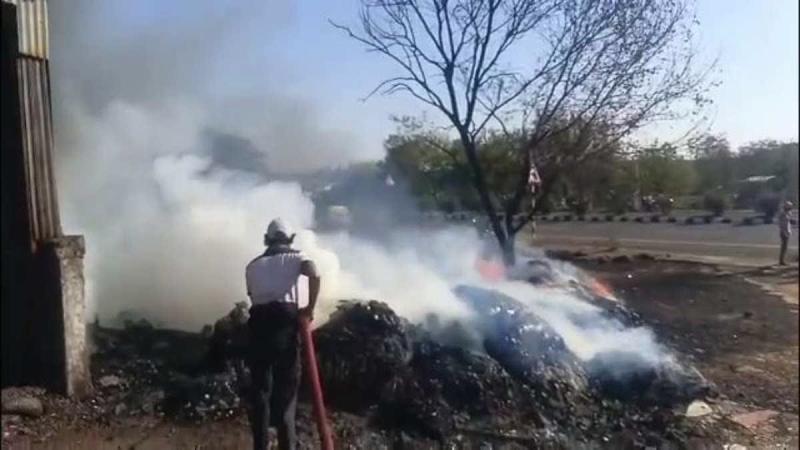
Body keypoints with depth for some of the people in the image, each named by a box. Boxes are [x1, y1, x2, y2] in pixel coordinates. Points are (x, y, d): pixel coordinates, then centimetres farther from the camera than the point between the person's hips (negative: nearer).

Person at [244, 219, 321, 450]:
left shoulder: (253, 265, 23)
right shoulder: (295, 257, 11)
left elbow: (252, 294, 14)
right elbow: (314, 274, -10)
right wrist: (310, 308, -3)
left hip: (258, 321, 3)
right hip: (285, 320, -2)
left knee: (259, 387, 11)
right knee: (286, 387, 6)